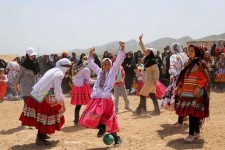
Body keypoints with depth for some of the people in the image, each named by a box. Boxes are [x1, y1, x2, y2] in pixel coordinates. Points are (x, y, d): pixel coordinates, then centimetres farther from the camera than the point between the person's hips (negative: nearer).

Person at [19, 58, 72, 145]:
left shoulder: (53, 70, 16)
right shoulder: (59, 73, -12)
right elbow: (57, 89, -20)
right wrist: (61, 101, -8)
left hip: (37, 95, 9)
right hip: (43, 98, -9)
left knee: (42, 117, 20)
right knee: (44, 117, 1)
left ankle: (41, 134, 32)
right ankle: (40, 139, 8)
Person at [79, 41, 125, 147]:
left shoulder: (112, 71, 5)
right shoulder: (99, 71, 17)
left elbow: (119, 61, -5)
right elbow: (91, 64, 28)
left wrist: (122, 49, -13)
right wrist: (90, 55, 20)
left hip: (106, 99, -5)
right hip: (96, 99, 5)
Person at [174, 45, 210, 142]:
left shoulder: (201, 63, -7)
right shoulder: (189, 63, 16)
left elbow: (205, 78, -12)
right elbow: (183, 77, 18)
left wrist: (198, 88, -21)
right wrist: (178, 87, 9)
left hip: (196, 92, -7)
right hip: (187, 92, 7)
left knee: (193, 112, -9)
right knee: (194, 112, 10)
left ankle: (192, 134, -6)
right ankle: (197, 132, 18)